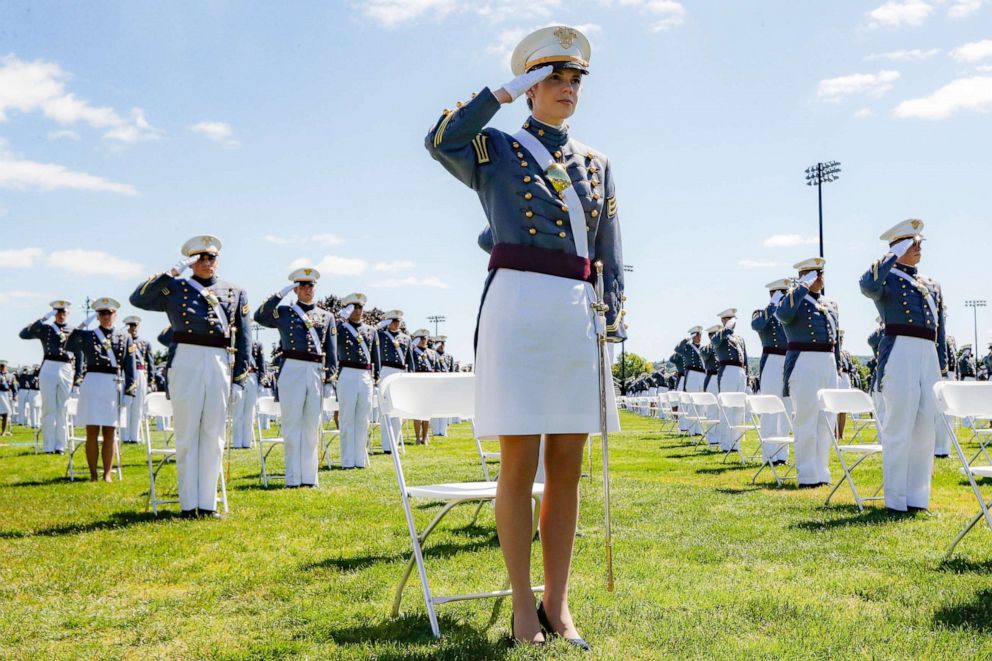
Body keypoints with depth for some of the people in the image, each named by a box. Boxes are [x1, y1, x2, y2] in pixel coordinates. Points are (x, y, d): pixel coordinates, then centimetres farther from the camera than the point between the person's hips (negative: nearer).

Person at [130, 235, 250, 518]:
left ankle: (208, 503, 11)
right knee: (187, 435, 2)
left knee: (213, 436, 5)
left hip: (220, 367, 2)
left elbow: (244, 338, 12)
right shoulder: (175, 288, 11)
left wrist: (239, 379, 4)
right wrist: (171, 272, -6)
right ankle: (188, 504, 7)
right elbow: (138, 299, -4)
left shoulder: (236, 293, 15)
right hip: (186, 364, -2)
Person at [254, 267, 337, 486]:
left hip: (317, 373, 2)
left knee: (312, 426, 6)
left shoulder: (327, 317, 14)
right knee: (292, 425, 0)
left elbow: (332, 352, 11)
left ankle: (309, 477, 12)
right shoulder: (284, 312, 8)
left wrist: (329, 380, 4)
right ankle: (293, 478, 4)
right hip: (291, 371, -2)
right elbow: (260, 317, -10)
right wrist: (280, 295, -10)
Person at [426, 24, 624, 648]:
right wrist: (505, 90, -7)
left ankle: (558, 605, 14)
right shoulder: (498, 148, 8)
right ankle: (523, 607, 8)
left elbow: (610, 255, 17)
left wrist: (615, 323, 7)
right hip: (518, 306, -4)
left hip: (579, 315, 4)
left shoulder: (597, 163, 19)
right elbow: (441, 140, -14)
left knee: (567, 468, 5)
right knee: (520, 465, -3)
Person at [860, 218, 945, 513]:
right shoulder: (887, 278, 3)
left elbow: (940, 331, 22)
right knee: (899, 428, -5)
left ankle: (918, 496, 15)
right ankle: (896, 499, 1)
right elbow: (868, 286, -23)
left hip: (929, 357, 7)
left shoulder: (932, 286, 21)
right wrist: (892, 257, -14)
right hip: (900, 354, -6)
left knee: (925, 428, 7)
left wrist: (942, 367, 15)